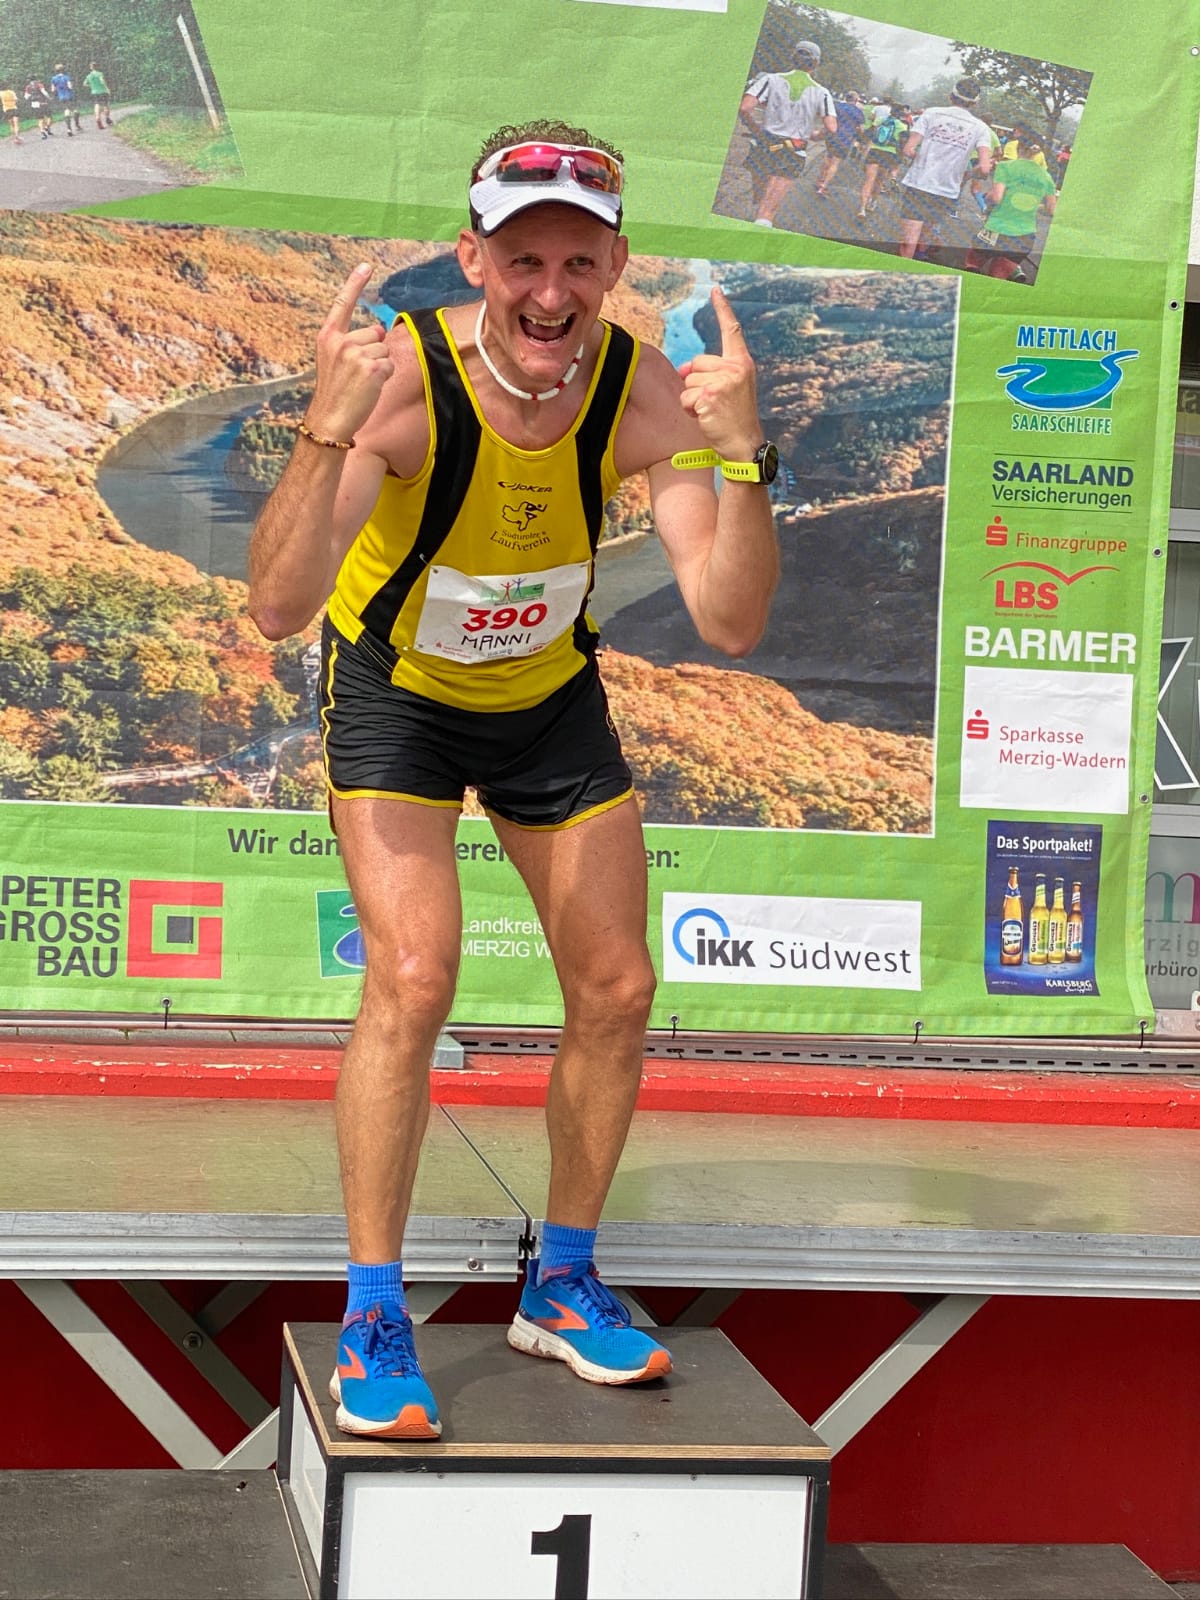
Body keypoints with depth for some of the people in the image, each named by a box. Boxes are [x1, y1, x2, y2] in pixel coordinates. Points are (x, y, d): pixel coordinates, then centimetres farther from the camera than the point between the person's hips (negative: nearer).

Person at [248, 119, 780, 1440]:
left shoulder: (645, 393, -23)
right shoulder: (401, 376, -32)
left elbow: (730, 620, -27)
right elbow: (278, 608, -39)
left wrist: (743, 456, -41)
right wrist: (326, 434, -53)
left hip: (552, 697, 4)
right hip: (395, 691, -4)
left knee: (616, 993, 3)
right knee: (412, 980, -19)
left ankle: (561, 1285, 23)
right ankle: (372, 1317, -4)